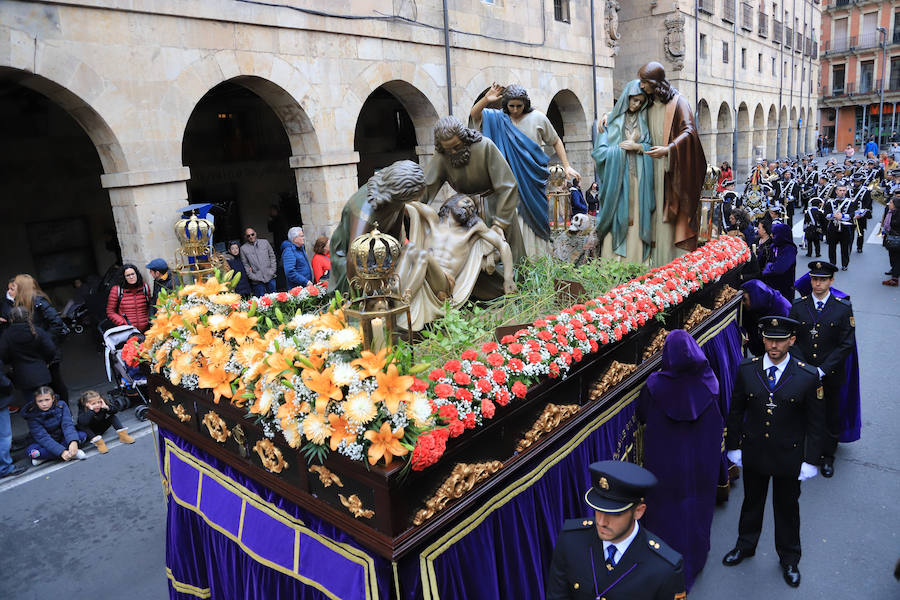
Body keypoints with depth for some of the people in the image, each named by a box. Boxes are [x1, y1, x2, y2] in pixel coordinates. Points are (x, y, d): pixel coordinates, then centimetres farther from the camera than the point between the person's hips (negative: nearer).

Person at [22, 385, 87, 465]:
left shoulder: (61, 406, -13)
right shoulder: (32, 415, -20)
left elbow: (67, 424, -24)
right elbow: (42, 437, -27)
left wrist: (73, 442, -44)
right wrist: (61, 451, -39)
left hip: (60, 439, 3)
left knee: (82, 434, -21)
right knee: (33, 452, -35)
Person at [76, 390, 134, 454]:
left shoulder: (102, 407, -16)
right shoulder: (82, 410, -25)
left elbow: (115, 411, -20)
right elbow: (83, 422, -44)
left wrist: (107, 407, -36)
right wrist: (91, 410, -46)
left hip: (100, 430, 3)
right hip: (90, 432, -3)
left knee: (112, 416, -13)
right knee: (82, 426, -33)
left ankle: (122, 434, -23)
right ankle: (98, 441, -38)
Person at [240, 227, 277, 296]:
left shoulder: (265, 242, 8)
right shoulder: (243, 248, 3)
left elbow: (272, 256, 11)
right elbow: (245, 265, 4)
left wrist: (273, 270, -1)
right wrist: (252, 276, -6)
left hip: (270, 277, 2)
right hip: (257, 281, -2)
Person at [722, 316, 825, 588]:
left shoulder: (808, 376, -14)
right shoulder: (746, 369, -9)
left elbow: (815, 423, -7)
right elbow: (736, 411, 0)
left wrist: (810, 460, -8)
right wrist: (733, 445, 2)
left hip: (789, 457, -1)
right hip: (753, 453, 2)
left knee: (787, 508, 17)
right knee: (752, 502, 21)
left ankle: (789, 559, 40)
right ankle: (745, 545, 44)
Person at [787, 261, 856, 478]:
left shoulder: (843, 308, -7)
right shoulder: (798, 306, -2)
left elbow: (847, 344, -8)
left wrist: (822, 370, -14)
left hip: (830, 374, -1)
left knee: (830, 416, 14)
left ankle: (827, 456, 32)